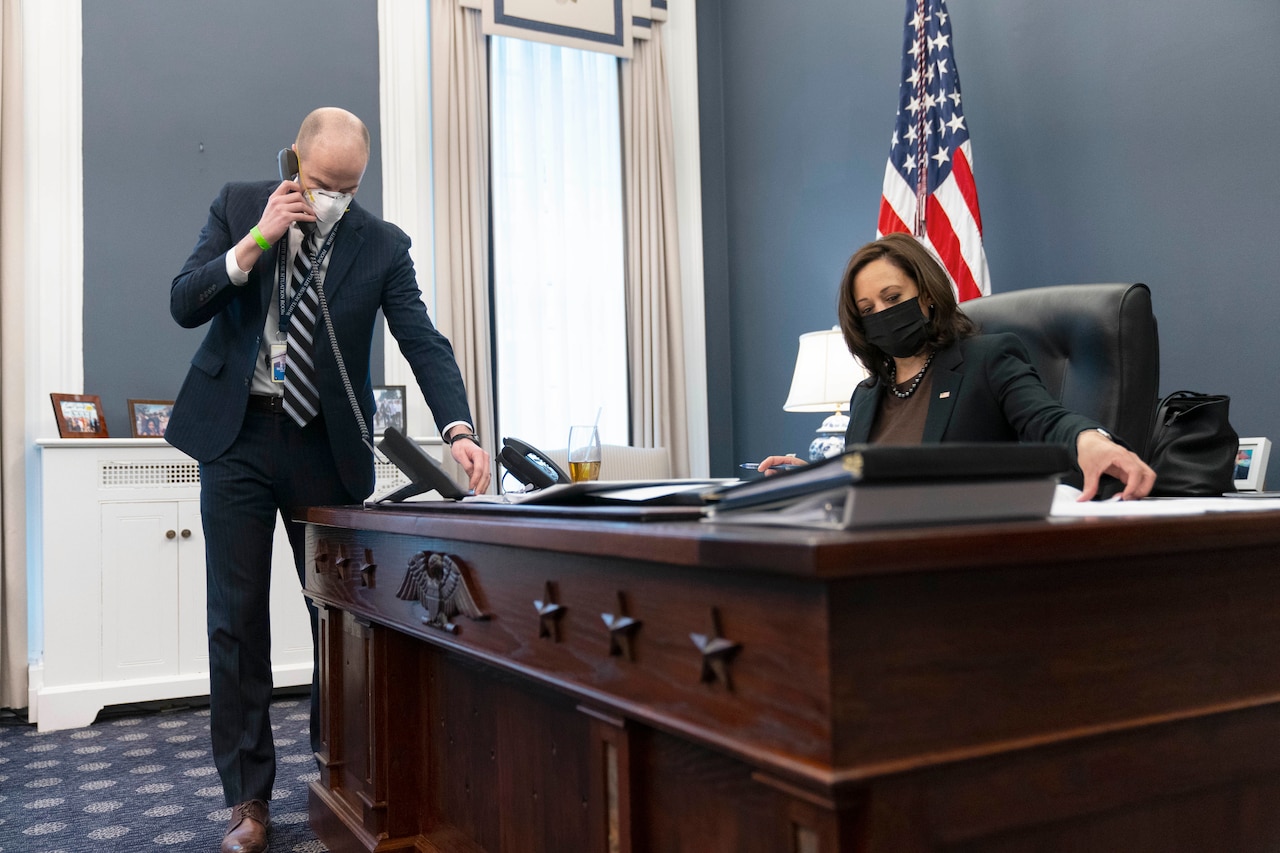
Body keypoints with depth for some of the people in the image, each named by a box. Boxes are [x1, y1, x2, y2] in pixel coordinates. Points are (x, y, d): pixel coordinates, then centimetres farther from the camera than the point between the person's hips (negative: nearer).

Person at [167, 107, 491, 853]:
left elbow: (424, 341, -10)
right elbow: (184, 306, -3)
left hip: (326, 446, 0)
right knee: (238, 618, 2)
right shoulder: (239, 206, 3)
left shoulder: (382, 243, -1)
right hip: (239, 435, 0)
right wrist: (255, 241, -17)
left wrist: (459, 430, -26)